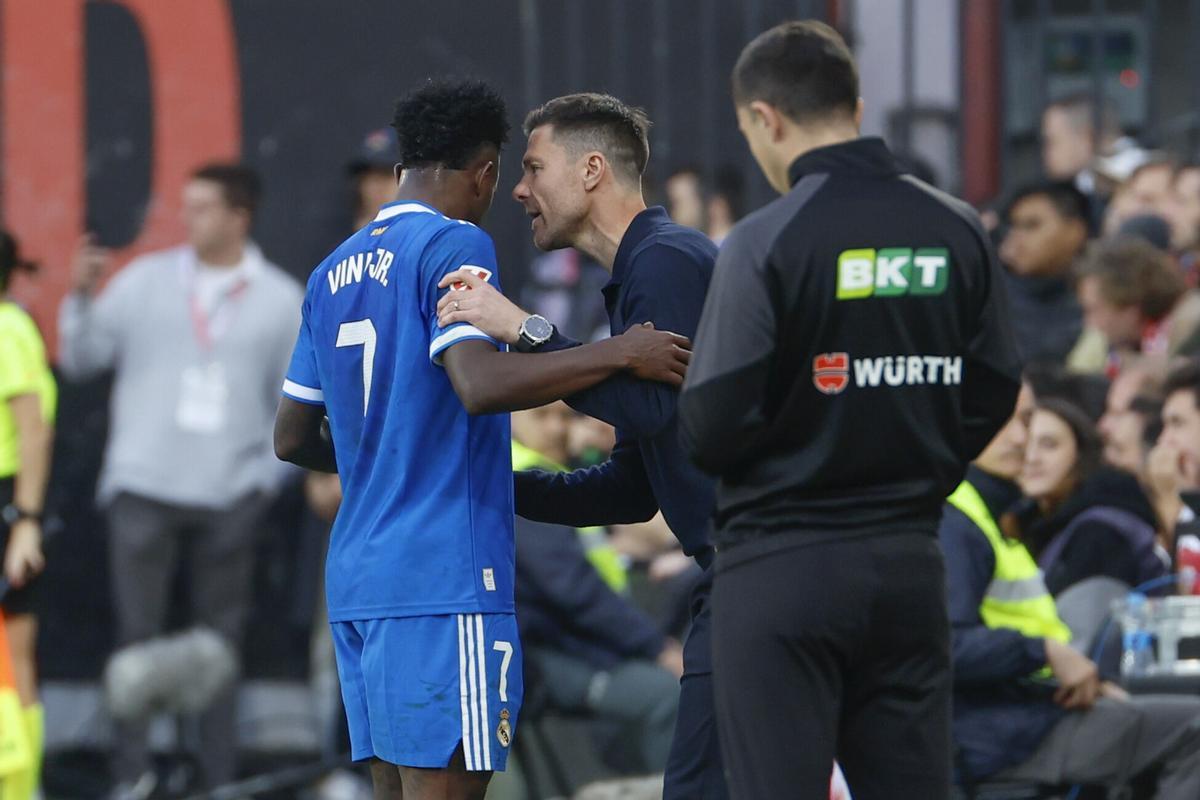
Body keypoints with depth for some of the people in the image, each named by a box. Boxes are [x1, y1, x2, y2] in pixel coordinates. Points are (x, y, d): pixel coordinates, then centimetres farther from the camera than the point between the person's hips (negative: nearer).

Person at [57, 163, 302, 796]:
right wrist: (83, 296, -8)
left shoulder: (280, 299, 8)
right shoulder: (146, 281, 7)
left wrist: (271, 472, 0)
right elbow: (81, 358, 7)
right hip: (142, 489, 0)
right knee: (137, 633, -3)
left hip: (231, 499, 0)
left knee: (220, 641, 4)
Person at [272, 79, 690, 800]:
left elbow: (293, 438, 23)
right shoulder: (454, 246, -7)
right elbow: (481, 383, -23)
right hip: (443, 579, -8)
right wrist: (621, 355, -18)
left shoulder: (334, 273, 17)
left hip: (356, 578, 8)